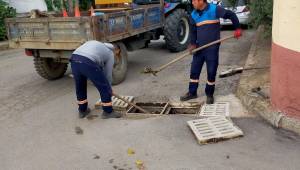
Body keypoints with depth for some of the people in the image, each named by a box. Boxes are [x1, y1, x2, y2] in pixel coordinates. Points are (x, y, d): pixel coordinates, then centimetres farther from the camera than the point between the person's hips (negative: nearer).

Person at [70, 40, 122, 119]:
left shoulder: (96, 44, 37)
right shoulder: (110, 54, 21)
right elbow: (108, 74, 23)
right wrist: (109, 89, 37)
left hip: (74, 60, 6)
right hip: (88, 63, -6)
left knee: (80, 88, 26)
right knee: (104, 88, 11)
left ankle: (82, 110, 40)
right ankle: (108, 112, 22)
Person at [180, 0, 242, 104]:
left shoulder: (215, 10, -11)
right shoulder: (194, 15, 4)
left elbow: (231, 15, -4)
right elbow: (193, 31, 9)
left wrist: (237, 28, -7)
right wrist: (193, 44, -4)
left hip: (212, 48, -4)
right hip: (199, 47, 5)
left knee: (211, 72, 3)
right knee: (194, 71, 9)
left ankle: (209, 94, 19)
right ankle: (192, 93, 24)